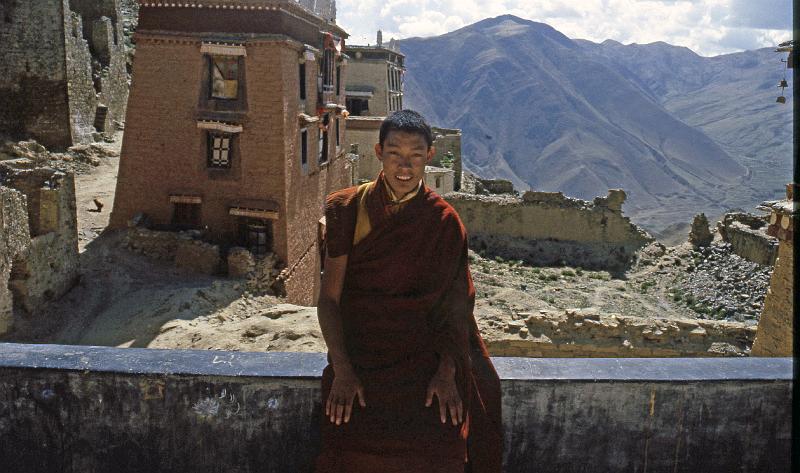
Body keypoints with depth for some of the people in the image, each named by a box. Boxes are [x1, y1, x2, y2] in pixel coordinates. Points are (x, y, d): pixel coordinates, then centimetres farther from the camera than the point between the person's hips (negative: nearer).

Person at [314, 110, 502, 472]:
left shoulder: (443, 221, 1)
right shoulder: (348, 209, 0)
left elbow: (456, 306, 1)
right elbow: (329, 297, -1)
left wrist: (447, 372, -11)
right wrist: (342, 371, -10)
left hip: (424, 356, 0)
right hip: (358, 353, 0)